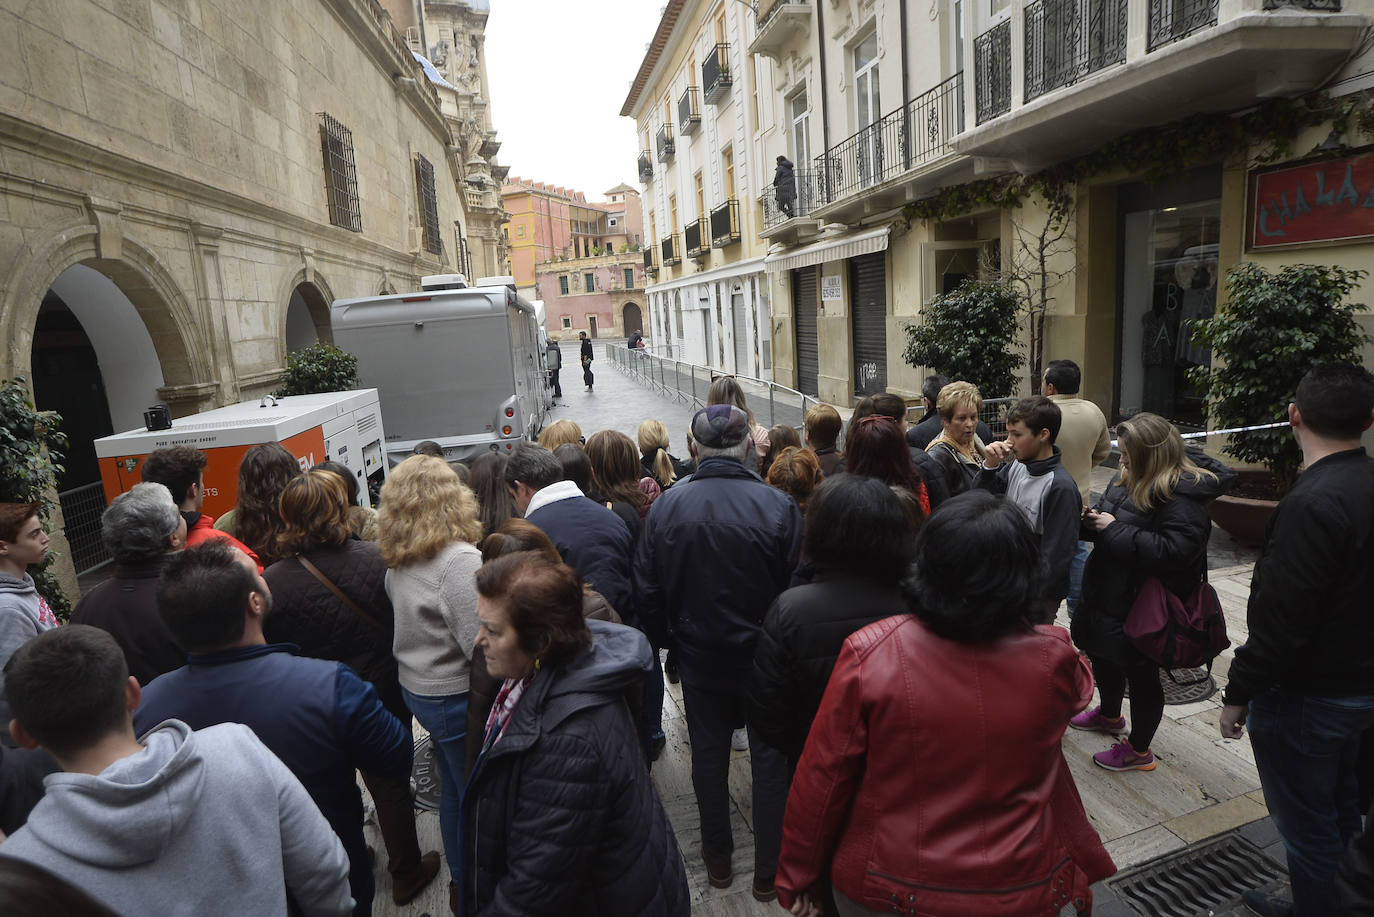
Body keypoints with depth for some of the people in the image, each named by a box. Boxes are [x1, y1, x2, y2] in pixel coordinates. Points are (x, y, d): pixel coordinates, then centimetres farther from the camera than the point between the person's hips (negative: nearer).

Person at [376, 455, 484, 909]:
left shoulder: (398, 562, 1)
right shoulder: (459, 560, -26)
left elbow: (413, 626, 10)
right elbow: (482, 647, -27)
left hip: (416, 686, 9)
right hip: (456, 697, -9)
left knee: (453, 789, 25)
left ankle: (460, 879, 44)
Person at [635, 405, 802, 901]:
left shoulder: (666, 507, -13)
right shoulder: (778, 505, -19)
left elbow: (648, 591, -5)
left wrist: (665, 640, 12)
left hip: (699, 658, 2)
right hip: (766, 657, -1)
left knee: (709, 754, 19)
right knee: (769, 758, 16)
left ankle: (718, 859, 37)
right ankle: (769, 870, 30)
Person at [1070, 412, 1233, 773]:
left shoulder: (1182, 496, -23)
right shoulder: (1128, 479, 5)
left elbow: (1173, 550, -32)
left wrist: (1113, 530, -27)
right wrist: (1094, 519, -6)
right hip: (1108, 593, 9)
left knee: (1140, 675, 9)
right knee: (1104, 657, 26)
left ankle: (1139, 750, 30)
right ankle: (1109, 715, 52)